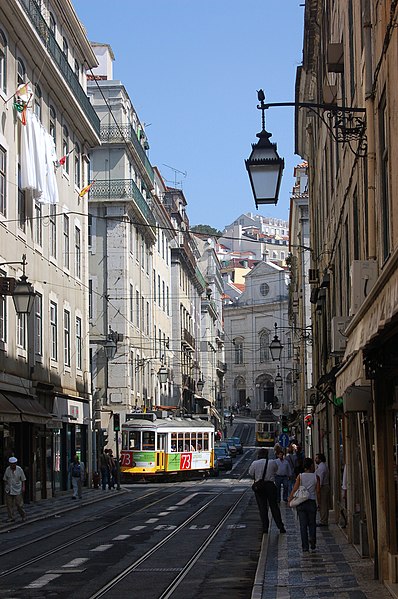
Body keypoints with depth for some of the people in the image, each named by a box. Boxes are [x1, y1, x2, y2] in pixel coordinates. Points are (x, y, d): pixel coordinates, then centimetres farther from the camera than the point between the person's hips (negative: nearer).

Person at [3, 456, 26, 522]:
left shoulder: (19, 469, -7)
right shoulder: (7, 469, -2)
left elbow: (23, 479, -1)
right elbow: (5, 479, 8)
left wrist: (23, 487, -8)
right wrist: (5, 487, 8)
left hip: (17, 490, -3)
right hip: (9, 490, 3)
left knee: (19, 504, -3)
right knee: (9, 504, 1)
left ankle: (23, 516, 15)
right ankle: (11, 518, 9)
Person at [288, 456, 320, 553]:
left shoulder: (300, 476, -2)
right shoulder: (315, 477, -2)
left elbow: (294, 490, -7)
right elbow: (318, 491, -2)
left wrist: (290, 500, 1)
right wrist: (319, 502, 9)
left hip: (301, 503, 0)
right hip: (312, 502, 0)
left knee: (303, 525, 3)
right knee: (312, 524, 15)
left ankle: (305, 547, 1)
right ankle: (312, 539, -8)